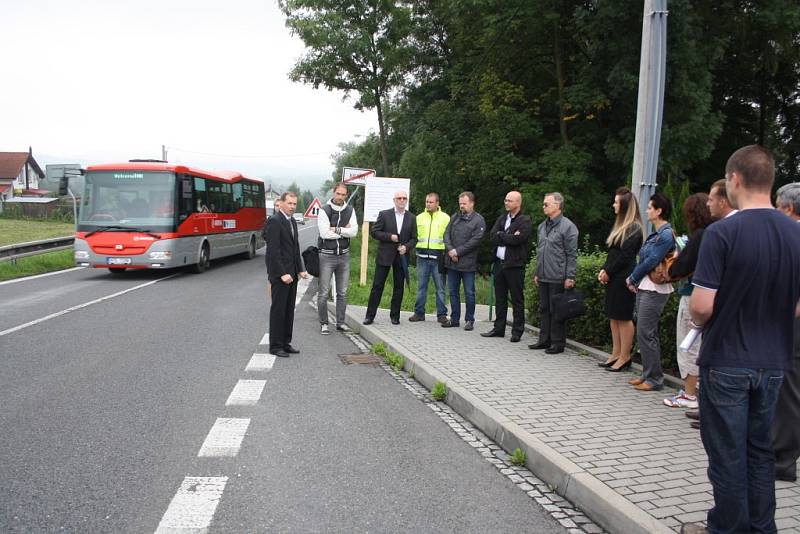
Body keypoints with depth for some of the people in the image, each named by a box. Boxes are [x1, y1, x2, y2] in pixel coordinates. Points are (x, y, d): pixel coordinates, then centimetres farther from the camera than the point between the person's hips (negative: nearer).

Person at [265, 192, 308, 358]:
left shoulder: (292, 222, 15)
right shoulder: (274, 221, -13)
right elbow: (273, 250, -18)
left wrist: (300, 269, 10)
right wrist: (282, 273, -21)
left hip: (291, 274, 8)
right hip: (279, 274, -8)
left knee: (289, 310, 11)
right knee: (278, 310, -1)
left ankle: (285, 343, 20)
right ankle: (275, 345, 7)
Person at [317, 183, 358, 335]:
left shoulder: (350, 210, 5)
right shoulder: (324, 210, -8)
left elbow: (354, 231, -6)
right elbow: (324, 233, -18)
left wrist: (337, 229, -15)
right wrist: (345, 231, -10)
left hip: (344, 255, 4)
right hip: (327, 255, -4)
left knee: (342, 292, 11)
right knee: (324, 293, 0)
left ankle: (340, 322, 21)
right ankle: (323, 324, 9)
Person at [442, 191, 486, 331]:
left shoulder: (478, 220, -4)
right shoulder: (455, 217, 12)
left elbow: (476, 240, -13)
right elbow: (446, 234, 7)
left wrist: (458, 251, -14)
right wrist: (450, 250, -10)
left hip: (467, 263, -5)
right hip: (452, 262, 5)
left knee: (469, 293, 3)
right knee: (453, 292, 12)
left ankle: (469, 320, 14)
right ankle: (454, 319, 21)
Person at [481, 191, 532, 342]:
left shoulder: (525, 221, -5)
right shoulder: (501, 219, 15)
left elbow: (517, 239, -20)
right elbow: (492, 236, 2)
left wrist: (500, 235, -6)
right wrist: (509, 237, -9)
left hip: (515, 265, -6)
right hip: (499, 263, 7)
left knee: (517, 300, 1)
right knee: (500, 298, 13)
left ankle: (517, 331, 7)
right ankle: (498, 328, 22)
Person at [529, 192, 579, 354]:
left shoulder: (567, 226, -9)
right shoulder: (542, 226, 14)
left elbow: (572, 255, -11)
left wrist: (570, 277, -15)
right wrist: (537, 273, 18)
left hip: (558, 278, -7)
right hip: (543, 277, 8)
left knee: (556, 310, -1)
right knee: (544, 309, 13)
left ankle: (558, 342, 8)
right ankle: (545, 339, 22)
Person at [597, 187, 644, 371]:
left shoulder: (634, 228, -12)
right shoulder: (620, 225, 16)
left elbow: (625, 255, -16)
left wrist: (608, 272, -10)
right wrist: (604, 270, 3)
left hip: (624, 278, -9)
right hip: (613, 278, 9)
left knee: (624, 318, -3)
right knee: (613, 316, 12)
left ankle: (625, 357, 4)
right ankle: (616, 354, 19)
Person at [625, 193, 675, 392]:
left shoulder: (666, 234, -15)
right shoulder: (656, 233, 15)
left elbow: (651, 261, -19)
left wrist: (633, 278, -7)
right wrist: (634, 280, 4)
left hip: (654, 289, -10)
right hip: (644, 287, 10)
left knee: (646, 334, -7)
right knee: (645, 333, 13)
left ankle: (654, 379, 1)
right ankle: (647, 374, 22)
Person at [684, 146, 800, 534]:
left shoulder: (722, 233, -19)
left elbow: (701, 306, -21)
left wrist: (700, 322, 0)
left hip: (726, 361, -6)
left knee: (727, 454, 8)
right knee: (759, 450, 19)